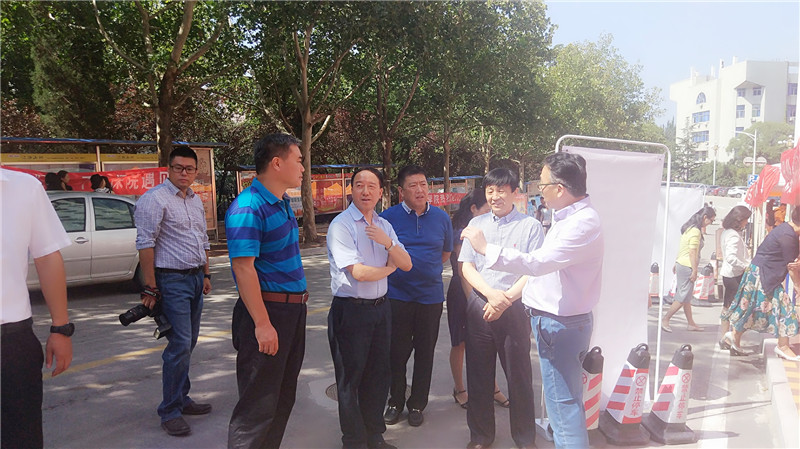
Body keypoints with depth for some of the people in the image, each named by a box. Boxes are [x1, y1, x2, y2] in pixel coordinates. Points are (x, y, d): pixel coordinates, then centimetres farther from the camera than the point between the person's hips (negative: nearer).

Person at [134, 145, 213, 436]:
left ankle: (181, 399, 24)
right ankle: (170, 412, 2)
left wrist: (206, 275, 18)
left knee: (188, 343, 12)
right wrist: (150, 287, -17)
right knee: (180, 345, -9)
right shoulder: (155, 199, -10)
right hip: (172, 280, -8)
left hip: (195, 278, 8)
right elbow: (145, 244, -15)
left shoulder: (196, 200, 15)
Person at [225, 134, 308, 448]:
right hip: (267, 311, -9)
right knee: (259, 404, 0)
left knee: (283, 398, 19)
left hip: (293, 310, 10)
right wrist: (262, 324, -25)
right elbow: (244, 267, -23)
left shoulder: (282, 203, 12)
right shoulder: (248, 207, -18)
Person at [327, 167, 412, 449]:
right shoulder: (341, 225, -11)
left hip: (380, 308, 7)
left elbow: (406, 265, 4)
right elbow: (359, 272, -20)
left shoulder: (384, 226, 10)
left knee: (379, 376, 16)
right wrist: (389, 268, -2)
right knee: (350, 380, 8)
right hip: (350, 310, -6)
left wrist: (388, 243, -14)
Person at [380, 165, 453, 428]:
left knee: (425, 352, 11)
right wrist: (398, 269, 4)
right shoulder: (388, 217, -5)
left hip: (431, 295, 2)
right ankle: (395, 402, 26)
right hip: (397, 295, -2)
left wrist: (428, 272, 9)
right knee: (397, 352, 7)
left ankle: (417, 405, 27)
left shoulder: (441, 217, 3)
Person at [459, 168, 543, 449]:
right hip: (478, 307, 3)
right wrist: (490, 293, -11)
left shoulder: (530, 226, -1)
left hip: (514, 308, -3)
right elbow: (466, 266, 5)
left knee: (519, 375, 6)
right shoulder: (476, 224, 10)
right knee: (478, 375, 11)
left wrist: (505, 299, -15)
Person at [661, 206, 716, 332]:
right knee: (683, 297, -4)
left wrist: (676, 264, 23)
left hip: (681, 264, 10)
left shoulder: (689, 228, 12)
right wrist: (694, 271, -17)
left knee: (686, 296, 13)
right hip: (687, 266, -10)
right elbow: (693, 253, -19)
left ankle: (691, 323, 20)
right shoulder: (695, 231, -16)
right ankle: (665, 320, -3)